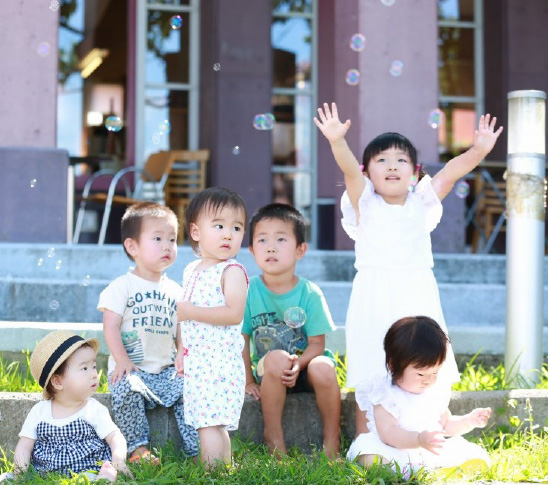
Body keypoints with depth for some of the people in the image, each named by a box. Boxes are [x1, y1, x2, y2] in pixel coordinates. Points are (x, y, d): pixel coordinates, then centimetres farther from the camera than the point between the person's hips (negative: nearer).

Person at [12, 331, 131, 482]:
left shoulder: (95, 410, 4)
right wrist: (21, 467, -11)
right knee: (6, 479, -18)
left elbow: (115, 437, 1)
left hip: (87, 473, -2)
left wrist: (119, 459, -20)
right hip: (44, 474, 2)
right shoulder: (39, 411, 8)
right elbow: (25, 445, 9)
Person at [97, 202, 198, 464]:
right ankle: (138, 446, -18)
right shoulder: (122, 286, -2)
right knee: (125, 389, -32)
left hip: (167, 371, 4)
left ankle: (197, 450, -10)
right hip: (132, 369, -4)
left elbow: (181, 332, 16)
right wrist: (122, 361, -18)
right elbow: (111, 327, -8)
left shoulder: (175, 291, 13)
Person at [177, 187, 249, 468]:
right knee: (207, 423, 12)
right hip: (196, 360, 8)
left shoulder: (232, 271, -10)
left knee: (210, 424, -12)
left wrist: (191, 312, -21)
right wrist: (184, 352, 19)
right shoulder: (191, 270, 14)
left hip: (220, 361, -8)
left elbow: (234, 314, -22)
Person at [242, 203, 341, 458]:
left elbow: (317, 344, -10)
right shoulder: (249, 291, -8)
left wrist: (298, 364, -29)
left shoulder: (310, 293, -10)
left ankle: (331, 439, -10)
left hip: (306, 363, 0)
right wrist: (249, 381, -6)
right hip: (267, 372, 0)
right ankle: (273, 436, -19)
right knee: (276, 358, -34)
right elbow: (242, 340, -3)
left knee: (322, 369, -34)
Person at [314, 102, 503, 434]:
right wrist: (338, 142, -34)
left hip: (417, 298, 3)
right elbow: (350, 170, -16)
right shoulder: (365, 205, 1)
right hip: (374, 301, -2)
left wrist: (479, 150, -20)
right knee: (370, 382, 0)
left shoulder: (422, 204, 8)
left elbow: (451, 172, -4)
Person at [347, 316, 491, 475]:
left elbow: (445, 425, 26)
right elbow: (387, 433, -22)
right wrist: (419, 439, -35)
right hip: (396, 453, -6)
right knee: (370, 459, -35)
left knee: (480, 458, -7)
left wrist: (469, 421, 8)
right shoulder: (385, 395, -10)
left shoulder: (437, 391, 11)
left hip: (434, 454, 6)